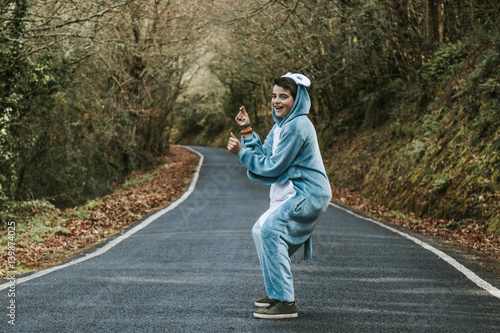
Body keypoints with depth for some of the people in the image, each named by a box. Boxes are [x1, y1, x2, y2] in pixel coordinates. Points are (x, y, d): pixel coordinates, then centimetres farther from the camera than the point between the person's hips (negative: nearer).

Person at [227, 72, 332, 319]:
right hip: (294, 193, 11)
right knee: (261, 230, 17)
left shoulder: (297, 126, -18)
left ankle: (285, 302, -24)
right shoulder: (281, 125, 15)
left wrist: (241, 152, -14)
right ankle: (277, 292, 24)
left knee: (271, 230, -25)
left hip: (307, 194, -11)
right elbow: (264, 156, 10)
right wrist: (247, 131, 6)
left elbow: (272, 167, -18)